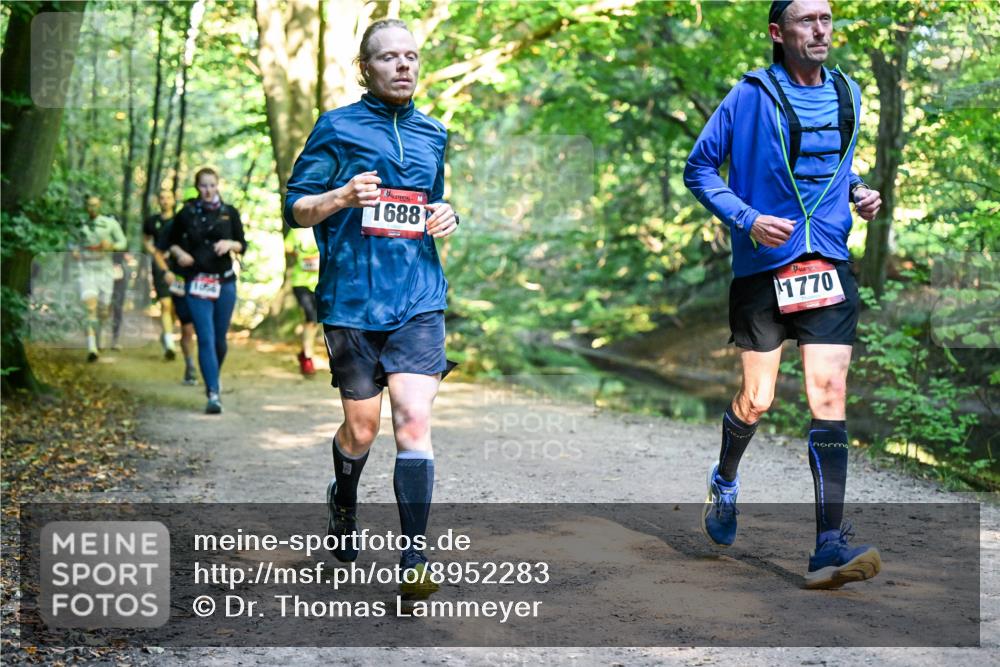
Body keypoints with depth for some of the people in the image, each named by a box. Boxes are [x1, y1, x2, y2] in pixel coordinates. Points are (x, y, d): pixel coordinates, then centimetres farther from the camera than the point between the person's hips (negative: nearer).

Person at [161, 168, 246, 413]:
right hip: (197, 282, -2)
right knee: (206, 338, -11)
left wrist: (230, 244, -10)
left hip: (225, 282, 2)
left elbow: (243, 245, 11)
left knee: (220, 338, 8)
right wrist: (179, 253, -5)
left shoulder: (229, 213, 6)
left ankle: (213, 378, 34)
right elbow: (169, 240, 14)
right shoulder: (187, 214, 3)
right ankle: (213, 393, -14)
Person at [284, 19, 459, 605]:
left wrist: (446, 220, 6)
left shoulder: (433, 134, 15)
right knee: (361, 428, 7)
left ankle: (414, 559, -12)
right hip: (352, 299, -2)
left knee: (414, 417, -13)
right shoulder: (338, 128, 2)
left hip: (418, 299, 2)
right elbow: (295, 208, 2)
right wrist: (342, 196, -18)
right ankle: (343, 503, 40)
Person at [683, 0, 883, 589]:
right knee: (756, 401, 5)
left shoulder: (848, 95, 10)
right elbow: (699, 168, -2)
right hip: (763, 268, -3)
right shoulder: (752, 95, -6)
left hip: (829, 265, 3)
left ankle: (830, 545, -9)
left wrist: (858, 193, 6)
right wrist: (747, 218, -15)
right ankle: (725, 479, 38)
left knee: (829, 395, -8)